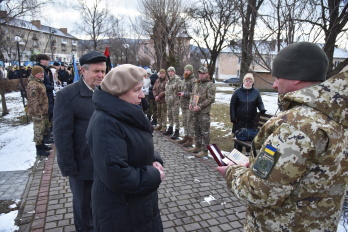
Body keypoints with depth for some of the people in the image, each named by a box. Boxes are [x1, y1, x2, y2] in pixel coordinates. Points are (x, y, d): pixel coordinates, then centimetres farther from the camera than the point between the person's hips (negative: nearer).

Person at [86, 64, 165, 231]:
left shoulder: (127, 115, 4)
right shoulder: (105, 123, -27)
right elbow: (116, 175, -33)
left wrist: (154, 161, -4)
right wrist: (153, 176, -20)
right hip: (120, 212, -9)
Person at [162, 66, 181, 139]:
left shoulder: (177, 79, -12)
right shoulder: (168, 80, 16)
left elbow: (179, 89, -18)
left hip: (175, 102, -9)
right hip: (168, 101, 9)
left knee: (175, 117, -4)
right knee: (170, 116, 18)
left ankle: (177, 132, 3)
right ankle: (170, 129, 32)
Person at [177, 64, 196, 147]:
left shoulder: (193, 81, -12)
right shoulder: (183, 80, 17)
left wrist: (185, 94, -20)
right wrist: (180, 93, 10)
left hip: (190, 105, -9)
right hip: (183, 104, 9)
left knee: (190, 122, -3)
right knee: (184, 122, 15)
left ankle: (190, 139, 5)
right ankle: (186, 136, 27)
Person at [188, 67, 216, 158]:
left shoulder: (210, 85, -8)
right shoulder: (197, 84, 16)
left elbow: (211, 99, -15)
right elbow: (193, 95, 25)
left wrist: (200, 106, -19)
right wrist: (191, 103, 6)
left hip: (204, 112, -8)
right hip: (195, 111, 8)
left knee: (205, 131, -2)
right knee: (197, 130, 17)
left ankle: (205, 150, 6)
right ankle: (198, 146, 31)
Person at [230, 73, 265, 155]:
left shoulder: (256, 92, 5)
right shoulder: (238, 92, 2)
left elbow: (260, 103, 11)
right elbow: (232, 105, 3)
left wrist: (262, 109, -12)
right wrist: (233, 117, -4)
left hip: (251, 120, 1)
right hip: (239, 120, -1)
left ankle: (249, 153, 23)